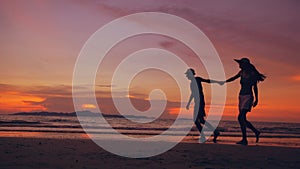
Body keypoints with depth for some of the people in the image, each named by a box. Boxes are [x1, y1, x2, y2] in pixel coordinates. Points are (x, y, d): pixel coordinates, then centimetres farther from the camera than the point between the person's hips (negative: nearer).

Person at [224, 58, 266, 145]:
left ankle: (244, 140, -12)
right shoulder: (242, 72, 9)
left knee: (241, 118, -17)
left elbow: (255, 87, -4)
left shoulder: (252, 74, -9)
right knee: (243, 119, 10)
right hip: (241, 96, 8)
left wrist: (256, 99, -3)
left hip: (248, 97, -8)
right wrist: (224, 82, 17)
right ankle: (256, 132, 30)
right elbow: (233, 78, 25)